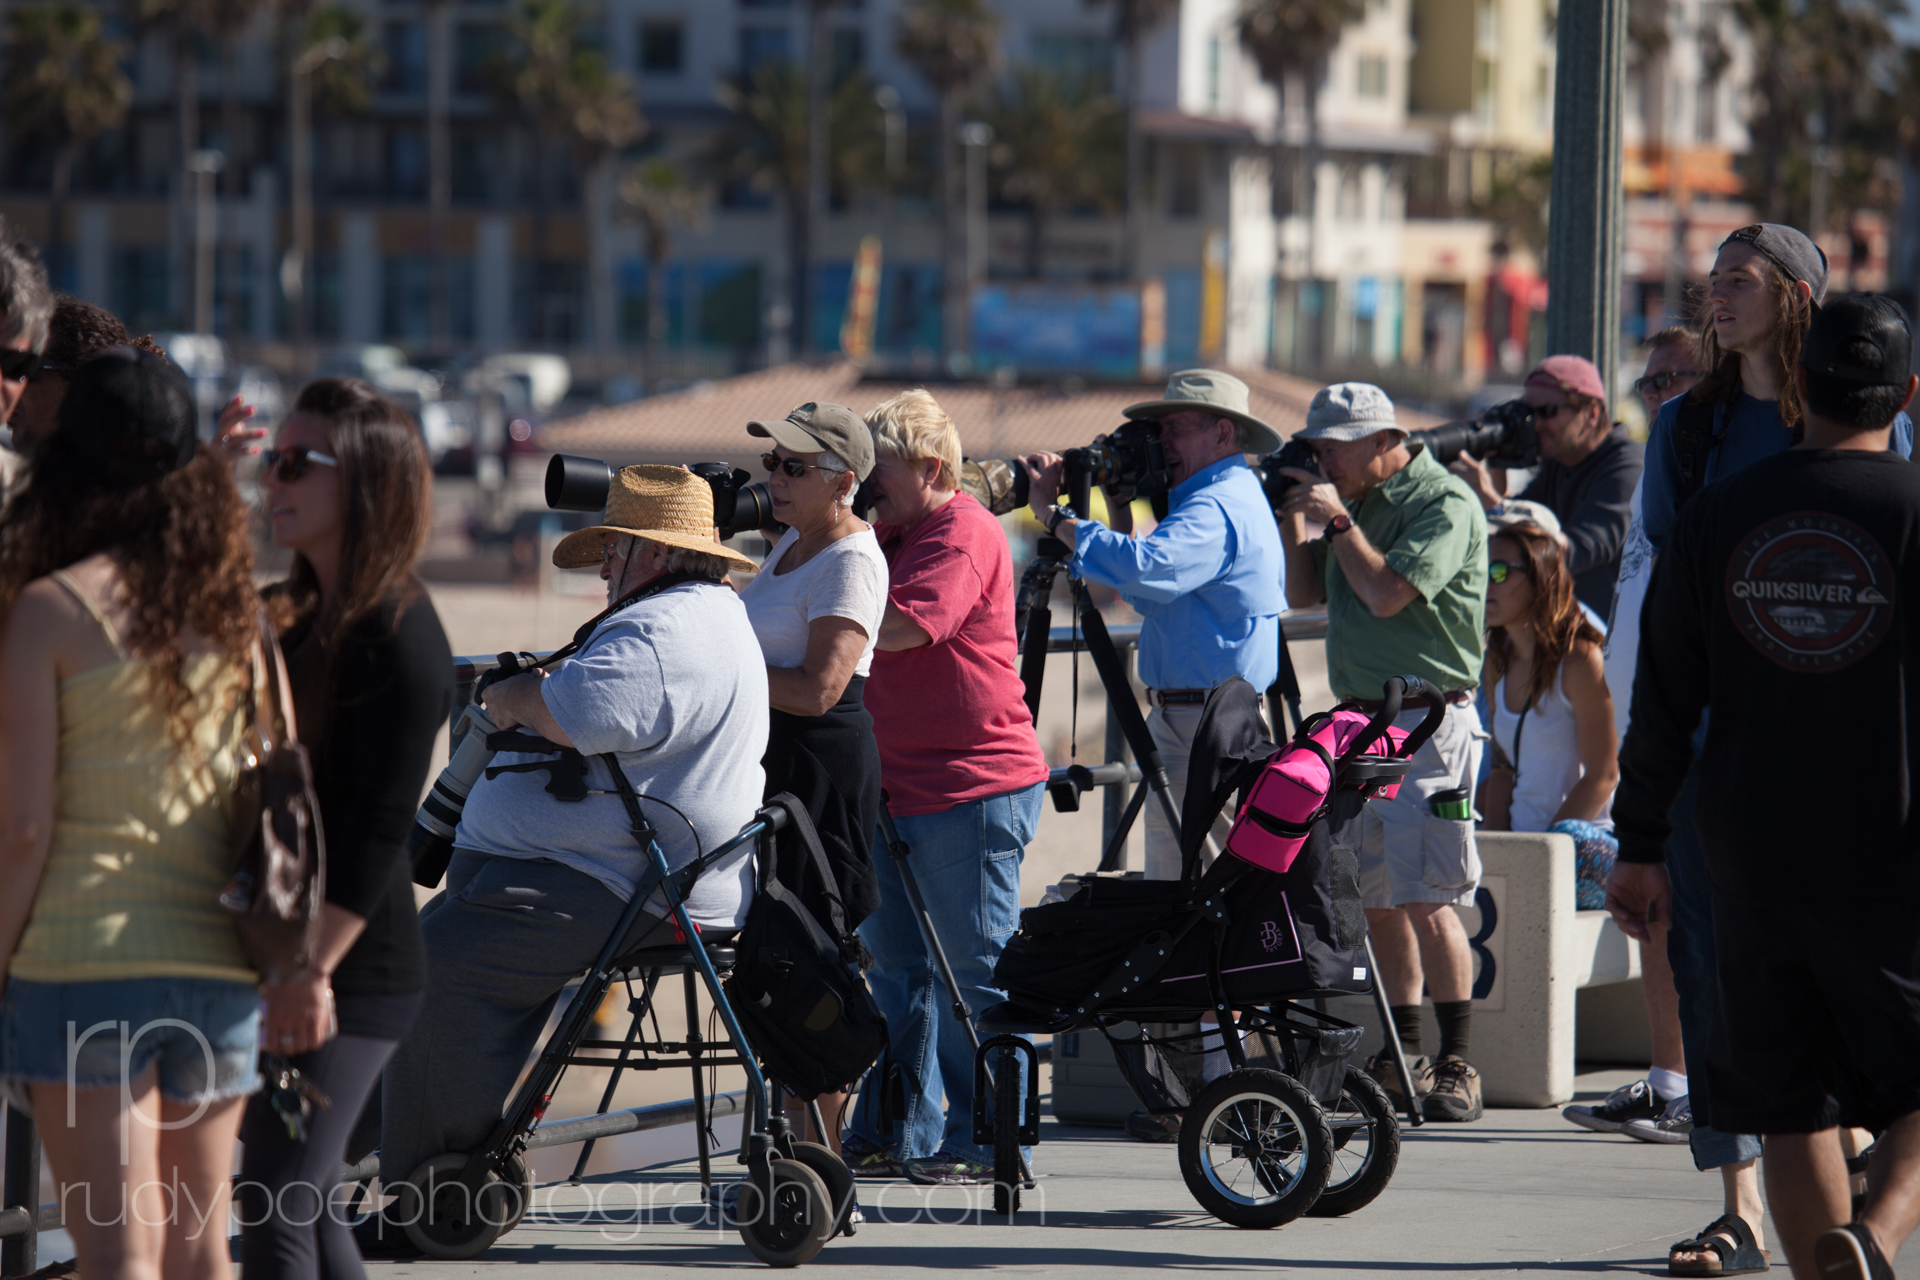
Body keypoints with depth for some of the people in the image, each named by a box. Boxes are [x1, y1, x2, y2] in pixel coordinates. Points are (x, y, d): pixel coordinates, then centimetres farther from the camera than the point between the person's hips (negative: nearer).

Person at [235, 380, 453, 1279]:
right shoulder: (300, 617, 14)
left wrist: (313, 970, -22)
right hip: (283, 954, 10)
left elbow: (380, 827, -19)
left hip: (352, 972, -10)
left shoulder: (398, 634, -14)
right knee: (299, 1202, 14)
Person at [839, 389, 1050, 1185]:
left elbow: (904, 626, -24)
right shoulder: (892, 535, 17)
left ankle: (984, 1142, -1)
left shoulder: (965, 534, -11)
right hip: (897, 786, 10)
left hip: (975, 789, -10)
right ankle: (896, 1138, 16)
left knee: (973, 970, -5)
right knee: (897, 966, 11)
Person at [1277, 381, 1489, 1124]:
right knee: (1380, 901, 8)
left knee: (1427, 901, -11)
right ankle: (1403, 1059, 13)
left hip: (1428, 723, -8)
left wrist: (1336, 520, -11)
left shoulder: (1444, 504, -10)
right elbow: (1303, 592, 20)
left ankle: (1456, 1066, -8)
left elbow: (1386, 594, -19)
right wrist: (1291, 517, 7)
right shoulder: (1357, 502, 16)